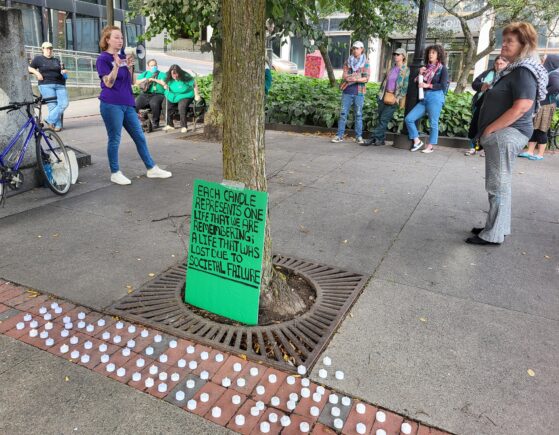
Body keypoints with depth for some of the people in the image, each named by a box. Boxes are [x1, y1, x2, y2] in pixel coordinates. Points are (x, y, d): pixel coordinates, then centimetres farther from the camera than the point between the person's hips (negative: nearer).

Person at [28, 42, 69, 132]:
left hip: (60, 85, 4)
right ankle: (57, 126, -6)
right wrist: (37, 73, -4)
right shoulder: (38, 58, 12)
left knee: (64, 103, -15)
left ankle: (50, 120, -7)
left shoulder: (56, 60, 24)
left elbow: (62, 71, 29)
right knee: (53, 106, -11)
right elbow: (30, 68, 14)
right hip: (46, 85, -4)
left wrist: (64, 71, 6)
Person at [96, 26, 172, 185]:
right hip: (111, 105, -7)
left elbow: (132, 81, 14)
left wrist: (130, 66, -3)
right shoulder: (103, 58, -5)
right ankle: (115, 173, 10)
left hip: (127, 104, 7)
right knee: (114, 139, -1)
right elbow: (109, 83, -14)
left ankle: (152, 169, 15)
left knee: (139, 136, 8)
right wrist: (117, 65, -23)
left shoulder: (123, 57, 14)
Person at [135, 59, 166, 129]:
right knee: (135, 104, -25)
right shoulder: (145, 73, 29)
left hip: (157, 94, -3)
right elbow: (137, 82, 19)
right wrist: (145, 79, 3)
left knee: (154, 103, -38)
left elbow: (164, 83, -2)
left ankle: (156, 122, -20)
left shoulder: (162, 74, 19)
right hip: (144, 94, 3)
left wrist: (153, 79, -4)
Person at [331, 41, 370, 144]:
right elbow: (344, 76, 2)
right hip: (347, 91, 2)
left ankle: (359, 137, 8)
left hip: (359, 93, -2)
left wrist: (355, 79, -21)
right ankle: (340, 135, 2)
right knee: (343, 113, -1)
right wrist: (358, 76, -12)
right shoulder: (348, 61, 11)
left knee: (358, 114, 2)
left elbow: (366, 78, -5)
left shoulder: (365, 63, 4)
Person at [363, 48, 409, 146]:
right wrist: (380, 94, 13)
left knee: (384, 119, -9)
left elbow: (405, 87, -5)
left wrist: (398, 98, -12)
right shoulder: (391, 69, 15)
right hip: (384, 97, 6)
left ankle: (374, 138, -9)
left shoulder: (406, 70, -1)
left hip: (394, 98, -6)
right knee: (381, 119, 5)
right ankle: (381, 139, 11)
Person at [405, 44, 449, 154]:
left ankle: (430, 146, 8)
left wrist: (428, 85, -14)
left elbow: (443, 85, -9)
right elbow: (419, 83, 18)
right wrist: (420, 74, 2)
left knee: (433, 123, -2)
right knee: (409, 118, -4)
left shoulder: (442, 68, 1)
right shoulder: (426, 67, 17)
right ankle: (417, 141, 6)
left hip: (435, 98, -6)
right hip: (424, 98, 6)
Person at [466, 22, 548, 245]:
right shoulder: (514, 70, 18)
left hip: (506, 134, -10)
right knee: (497, 184, 15)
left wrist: (490, 129, -18)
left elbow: (521, 108, -23)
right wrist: (488, 131, 14)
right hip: (500, 135, 10)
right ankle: (495, 227, 24)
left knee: (498, 185, -6)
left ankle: (494, 235, 2)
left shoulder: (524, 71, -14)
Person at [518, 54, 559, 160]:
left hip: (546, 106, -8)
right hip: (538, 105, 8)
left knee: (541, 131, -3)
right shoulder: (547, 73, 14)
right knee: (533, 129, 8)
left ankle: (540, 154, 5)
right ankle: (530, 152, 12)